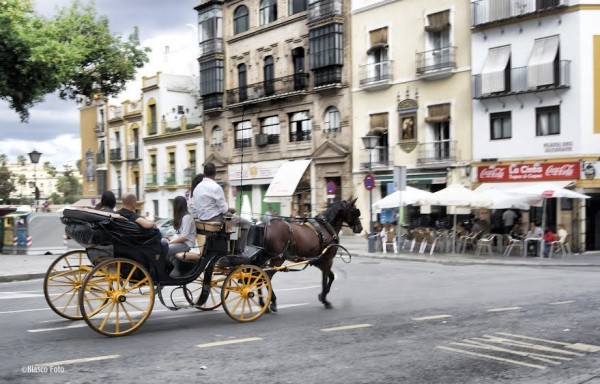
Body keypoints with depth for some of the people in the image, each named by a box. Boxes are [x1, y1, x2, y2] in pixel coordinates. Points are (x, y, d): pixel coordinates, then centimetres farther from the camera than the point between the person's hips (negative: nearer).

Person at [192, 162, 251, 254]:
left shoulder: (197, 187, 6)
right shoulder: (216, 187, -20)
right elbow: (223, 208, -19)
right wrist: (231, 209, 4)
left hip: (202, 218, 9)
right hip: (215, 219, -9)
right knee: (246, 224, 2)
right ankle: (238, 251, 6)